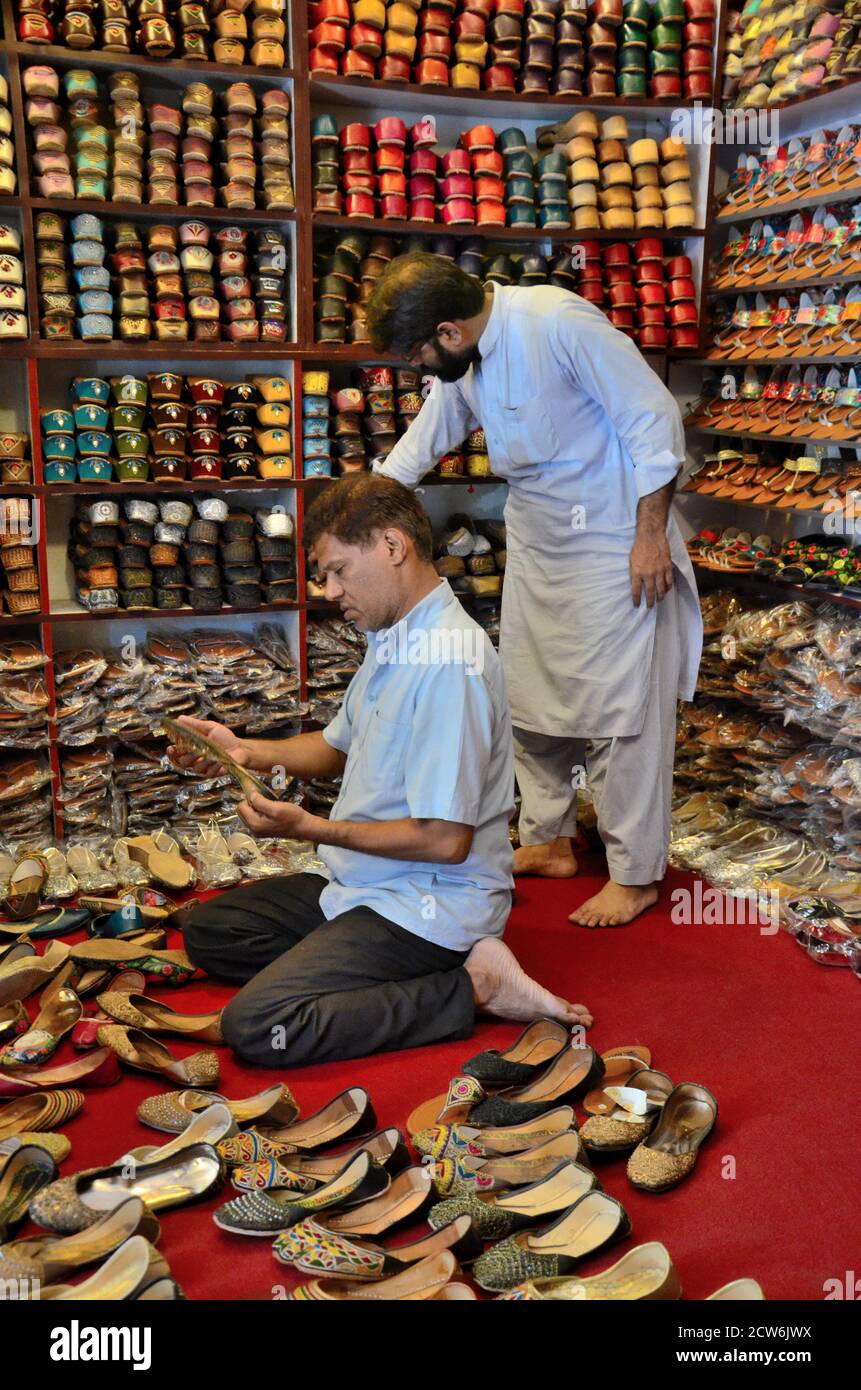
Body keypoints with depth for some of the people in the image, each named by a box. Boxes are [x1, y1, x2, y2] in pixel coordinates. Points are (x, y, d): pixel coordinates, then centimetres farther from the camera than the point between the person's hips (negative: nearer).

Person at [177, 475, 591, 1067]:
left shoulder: (446, 661, -24)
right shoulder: (393, 640, 8)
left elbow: (446, 839, -24)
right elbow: (340, 747, 22)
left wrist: (312, 829, -16)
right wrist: (247, 751, 6)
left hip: (431, 902, -11)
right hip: (365, 883, 11)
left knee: (255, 1025, -23)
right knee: (207, 930, 14)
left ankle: (470, 986, -9)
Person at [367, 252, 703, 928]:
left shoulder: (560, 321, -22)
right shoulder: (462, 363, 4)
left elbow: (653, 418, -20)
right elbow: (423, 441, 19)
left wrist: (651, 534, -19)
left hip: (611, 540, -8)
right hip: (535, 538, 8)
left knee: (620, 704, -4)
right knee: (532, 697, 12)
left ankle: (637, 875, 9)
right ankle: (550, 842, 28)